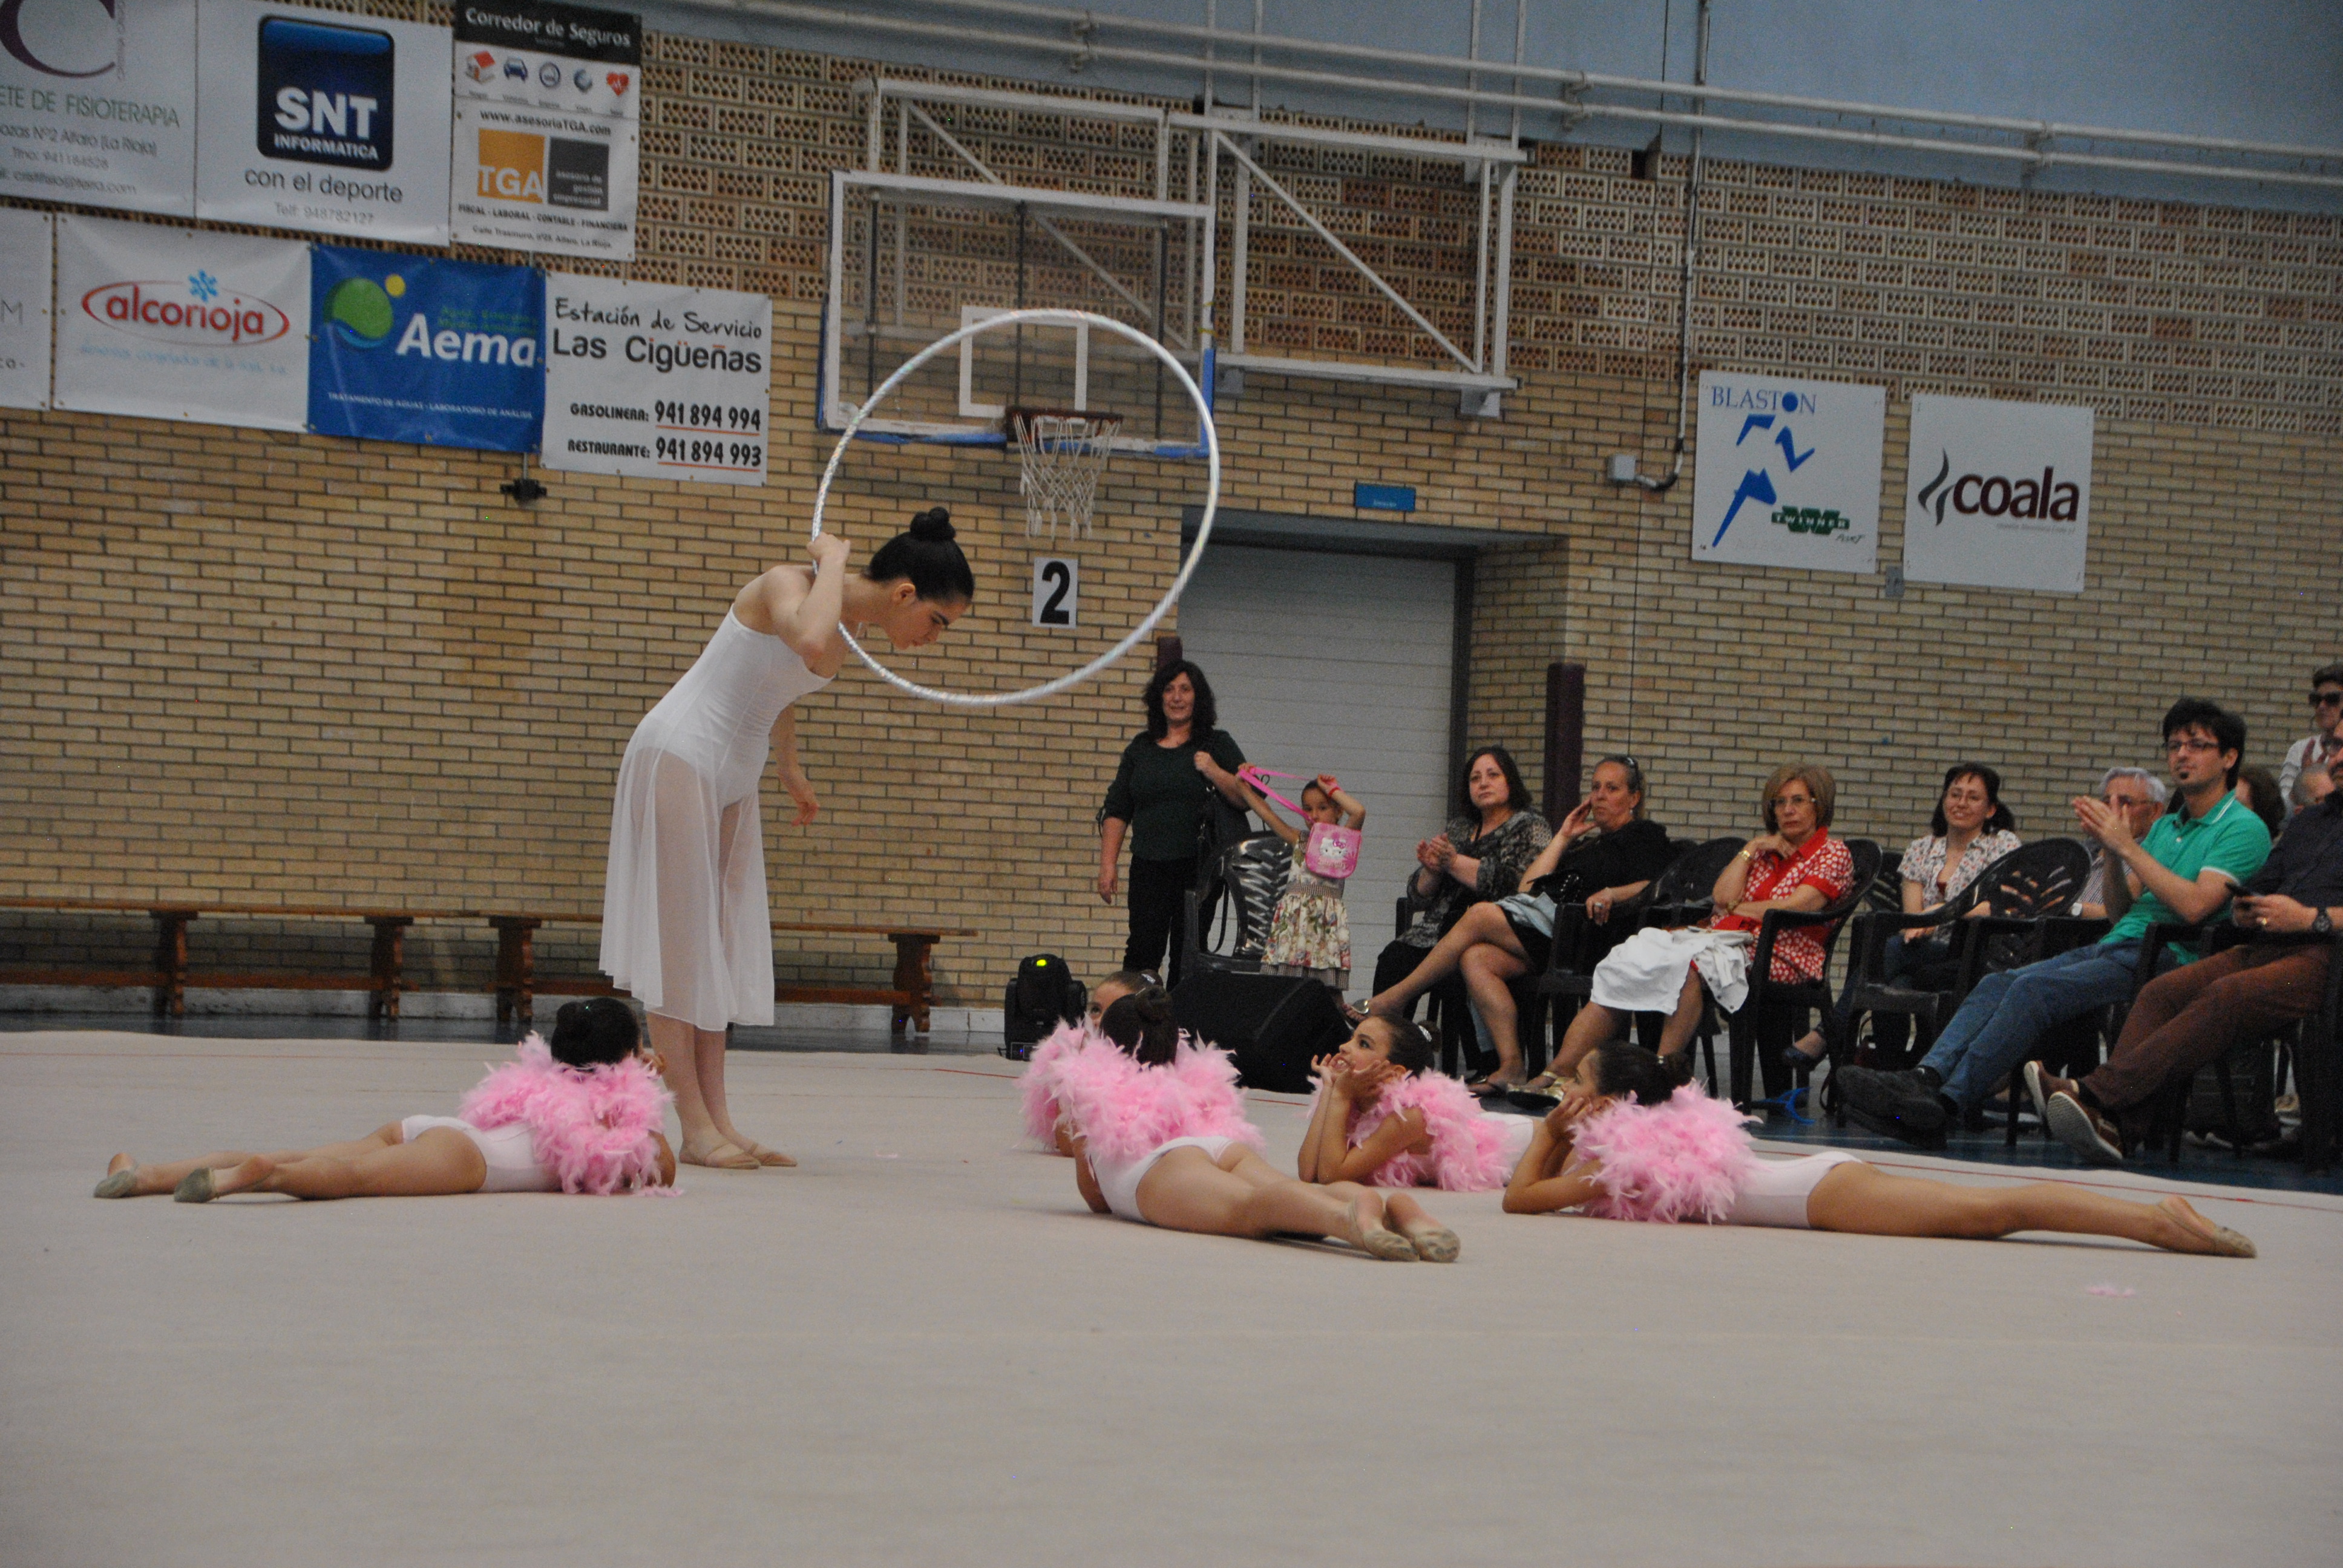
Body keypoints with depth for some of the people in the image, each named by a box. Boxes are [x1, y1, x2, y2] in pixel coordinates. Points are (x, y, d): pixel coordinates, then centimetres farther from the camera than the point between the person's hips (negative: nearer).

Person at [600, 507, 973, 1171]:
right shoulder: (789, 585, -20)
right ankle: (696, 1129, -6)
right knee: (678, 942, -6)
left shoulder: (852, 625, 4)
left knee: (720, 947, 6)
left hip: (732, 779, 9)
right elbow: (809, 643, -45)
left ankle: (718, 1121, 7)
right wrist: (832, 558, -28)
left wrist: (790, 770, 35)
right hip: (677, 759, -9)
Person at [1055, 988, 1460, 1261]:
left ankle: (1349, 1217, -67)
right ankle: (1395, 1209, -58)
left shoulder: (1086, 1085, 32)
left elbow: (1095, 1199, 32)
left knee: (1252, 1208, -35)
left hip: (1159, 1165, -4)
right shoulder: (1193, 1082, 42)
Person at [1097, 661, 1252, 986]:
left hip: (1197, 869, -2)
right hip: (1148, 867, 2)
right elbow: (1116, 811, 14)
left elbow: (1249, 798, -2)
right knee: (1142, 953, -4)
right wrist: (1107, 864, 5)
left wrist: (1214, 772, -16)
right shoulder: (1141, 748, 14)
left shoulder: (1216, 745, 5)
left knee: (1187, 958, -2)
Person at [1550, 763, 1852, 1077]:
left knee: (1689, 965, -38)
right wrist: (1752, 849, 9)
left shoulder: (1834, 853, 9)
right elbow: (1722, 897, 12)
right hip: (1726, 938, 6)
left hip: (1777, 954, -6)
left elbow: (1792, 908, -6)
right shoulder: (1765, 847, 28)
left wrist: (1737, 909, 6)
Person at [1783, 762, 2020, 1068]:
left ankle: (1826, 1036, -32)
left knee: (1888, 950, -32)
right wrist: (1916, 927, -18)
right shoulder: (1921, 851, 19)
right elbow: (1911, 915, 8)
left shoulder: (2003, 844, 7)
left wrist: (1943, 911, -23)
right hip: (1927, 953, 3)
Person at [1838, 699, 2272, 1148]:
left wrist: (2128, 848, -10)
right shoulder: (2167, 825, 26)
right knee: (1998, 984, -16)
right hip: (2115, 944, 8)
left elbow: (2195, 906, -16)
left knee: (2034, 989, -28)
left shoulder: (2243, 829, 0)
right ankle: (1925, 1076, -35)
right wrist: (2112, 850, 3)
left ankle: (1947, 1102, -38)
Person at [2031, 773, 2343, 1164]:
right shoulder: (2307, 821, 31)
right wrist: (2242, 909, 9)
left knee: (2224, 996, -33)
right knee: (2161, 992, -19)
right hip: (2261, 947, 7)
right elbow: (2258, 886, 32)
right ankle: (2119, 1129, -35)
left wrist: (2312, 919, -13)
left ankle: (2099, 1094, -40)